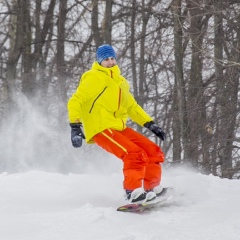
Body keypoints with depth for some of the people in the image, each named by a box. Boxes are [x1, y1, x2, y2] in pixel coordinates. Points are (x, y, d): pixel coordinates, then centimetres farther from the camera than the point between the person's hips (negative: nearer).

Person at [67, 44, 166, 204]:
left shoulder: (120, 82, 22)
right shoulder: (95, 78, -3)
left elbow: (132, 107, 31)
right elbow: (75, 102, -8)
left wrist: (151, 124, 22)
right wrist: (75, 127, -19)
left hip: (119, 128, 8)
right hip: (101, 129, -8)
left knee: (154, 153, 1)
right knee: (135, 155, -26)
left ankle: (152, 189, 9)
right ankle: (133, 192, -24)